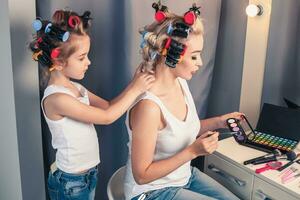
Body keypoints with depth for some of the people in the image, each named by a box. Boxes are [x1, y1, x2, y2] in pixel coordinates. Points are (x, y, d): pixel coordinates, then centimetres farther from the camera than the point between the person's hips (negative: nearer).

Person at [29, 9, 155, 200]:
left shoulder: (76, 88, 1)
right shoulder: (56, 98, -25)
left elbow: (109, 105, 4)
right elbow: (107, 117, -24)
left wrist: (134, 83, -9)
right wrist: (135, 90, -17)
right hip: (70, 182, -7)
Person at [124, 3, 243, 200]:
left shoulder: (181, 82, -7)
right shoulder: (148, 105, -32)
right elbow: (142, 175, -24)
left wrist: (218, 122, -4)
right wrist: (193, 151, -27)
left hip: (185, 176, 7)